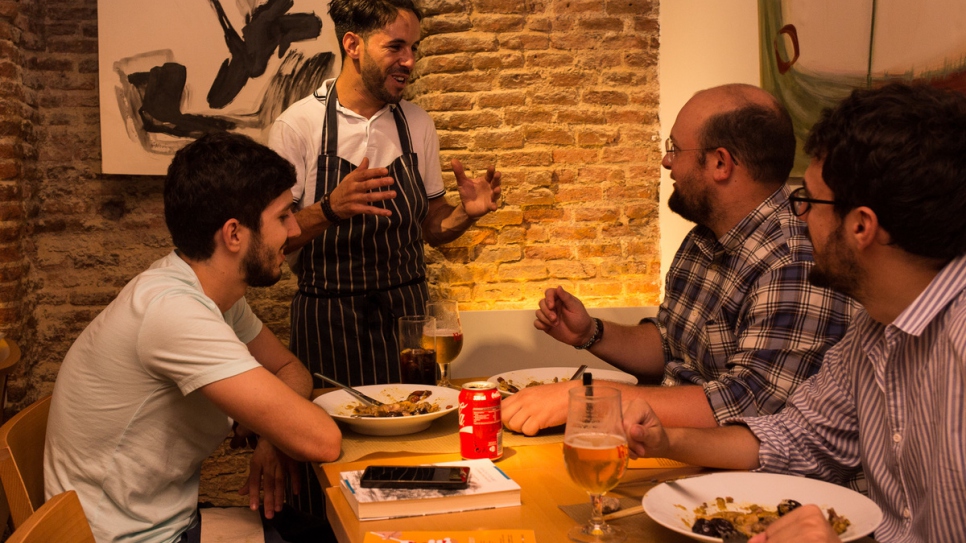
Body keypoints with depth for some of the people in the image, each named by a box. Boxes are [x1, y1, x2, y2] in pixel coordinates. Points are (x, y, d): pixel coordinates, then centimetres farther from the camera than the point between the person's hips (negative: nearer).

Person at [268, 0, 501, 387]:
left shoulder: (418, 125, 5)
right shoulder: (296, 126, -8)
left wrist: (466, 212, -8)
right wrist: (330, 209, -27)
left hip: (406, 314, 4)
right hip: (327, 322, -3)